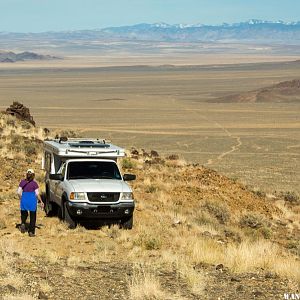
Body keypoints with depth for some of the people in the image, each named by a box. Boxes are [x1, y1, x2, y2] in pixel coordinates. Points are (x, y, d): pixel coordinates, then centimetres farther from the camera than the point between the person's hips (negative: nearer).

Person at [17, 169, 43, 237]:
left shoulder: (22, 182, 1)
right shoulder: (34, 183, -7)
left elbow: (19, 192, 0)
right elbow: (37, 194, -8)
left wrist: (21, 198, 17)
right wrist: (41, 201, 4)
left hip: (24, 199, 2)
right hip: (32, 200, -2)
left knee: (24, 213, 23)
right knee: (32, 216, 9)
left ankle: (23, 223, -5)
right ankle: (31, 232, 10)